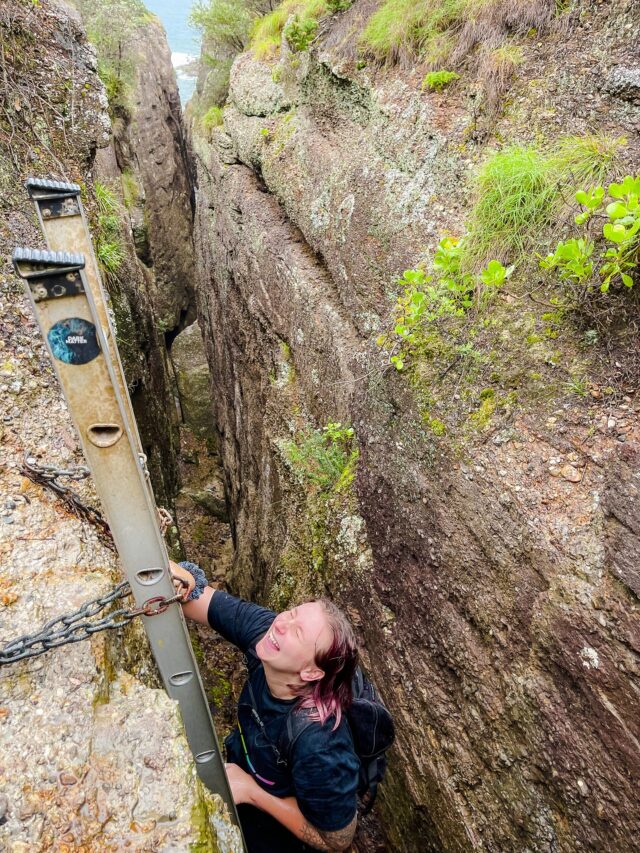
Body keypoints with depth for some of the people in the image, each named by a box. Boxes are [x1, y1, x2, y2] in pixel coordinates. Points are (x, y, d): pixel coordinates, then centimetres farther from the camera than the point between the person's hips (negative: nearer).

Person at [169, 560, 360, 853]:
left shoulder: (318, 746, -42)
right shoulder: (264, 627, -30)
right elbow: (202, 599, -25)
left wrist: (251, 792, -26)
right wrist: (181, 579, -49)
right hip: (237, 772, 5)